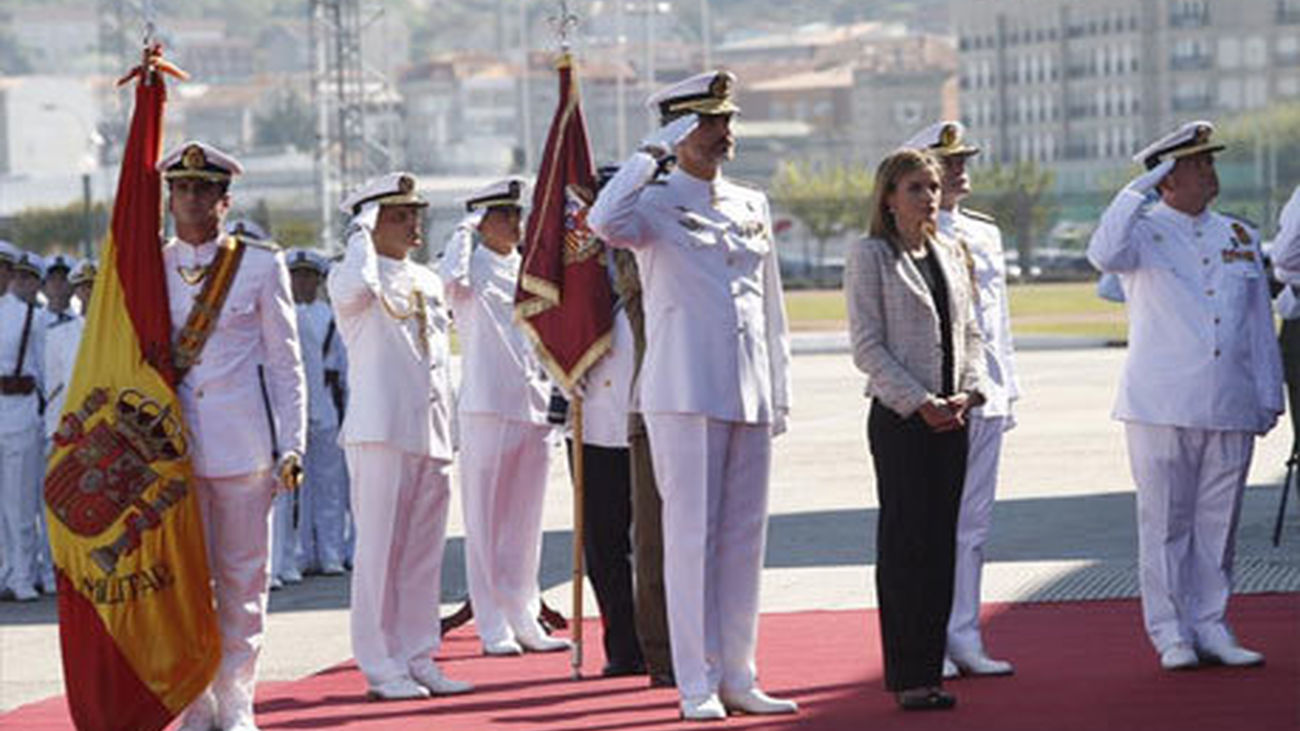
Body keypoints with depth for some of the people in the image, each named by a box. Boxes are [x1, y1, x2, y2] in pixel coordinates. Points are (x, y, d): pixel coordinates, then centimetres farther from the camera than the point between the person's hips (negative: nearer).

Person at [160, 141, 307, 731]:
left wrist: (290, 446, -2)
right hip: (171, 443, 1)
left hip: (243, 443, -1)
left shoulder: (261, 266, 3)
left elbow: (285, 364, 4)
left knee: (242, 578, 4)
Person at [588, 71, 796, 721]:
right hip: (685, 394, -6)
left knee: (744, 536, 8)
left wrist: (780, 392, 15)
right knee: (691, 535, -5)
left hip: (749, 396, 6)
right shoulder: (655, 203, -2)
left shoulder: (752, 205, 16)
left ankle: (737, 677, 14)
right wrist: (654, 151, -17)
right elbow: (605, 222, -26)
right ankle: (696, 686, -1)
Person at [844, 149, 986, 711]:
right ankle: (907, 677, -1)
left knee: (942, 543, 6)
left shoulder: (949, 254, 14)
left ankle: (930, 667, 11)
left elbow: (969, 332, 16)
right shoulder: (870, 256, -4)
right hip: (899, 417, -6)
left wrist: (967, 392, -2)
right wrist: (920, 403, -15)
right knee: (905, 544, -4)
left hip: (950, 418, 6)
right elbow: (867, 346, -9)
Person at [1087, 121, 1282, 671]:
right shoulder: (1143, 232, 2)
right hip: (1161, 406, -4)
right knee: (1165, 520, -1)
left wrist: (1269, 397, 13)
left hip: (1229, 408, 4)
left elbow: (1259, 324, 18)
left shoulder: (1239, 238, 15)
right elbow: (1104, 256, -22)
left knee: (1218, 520, 7)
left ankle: (1210, 626, 15)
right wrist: (1139, 190, -17)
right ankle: (1170, 633, 5)